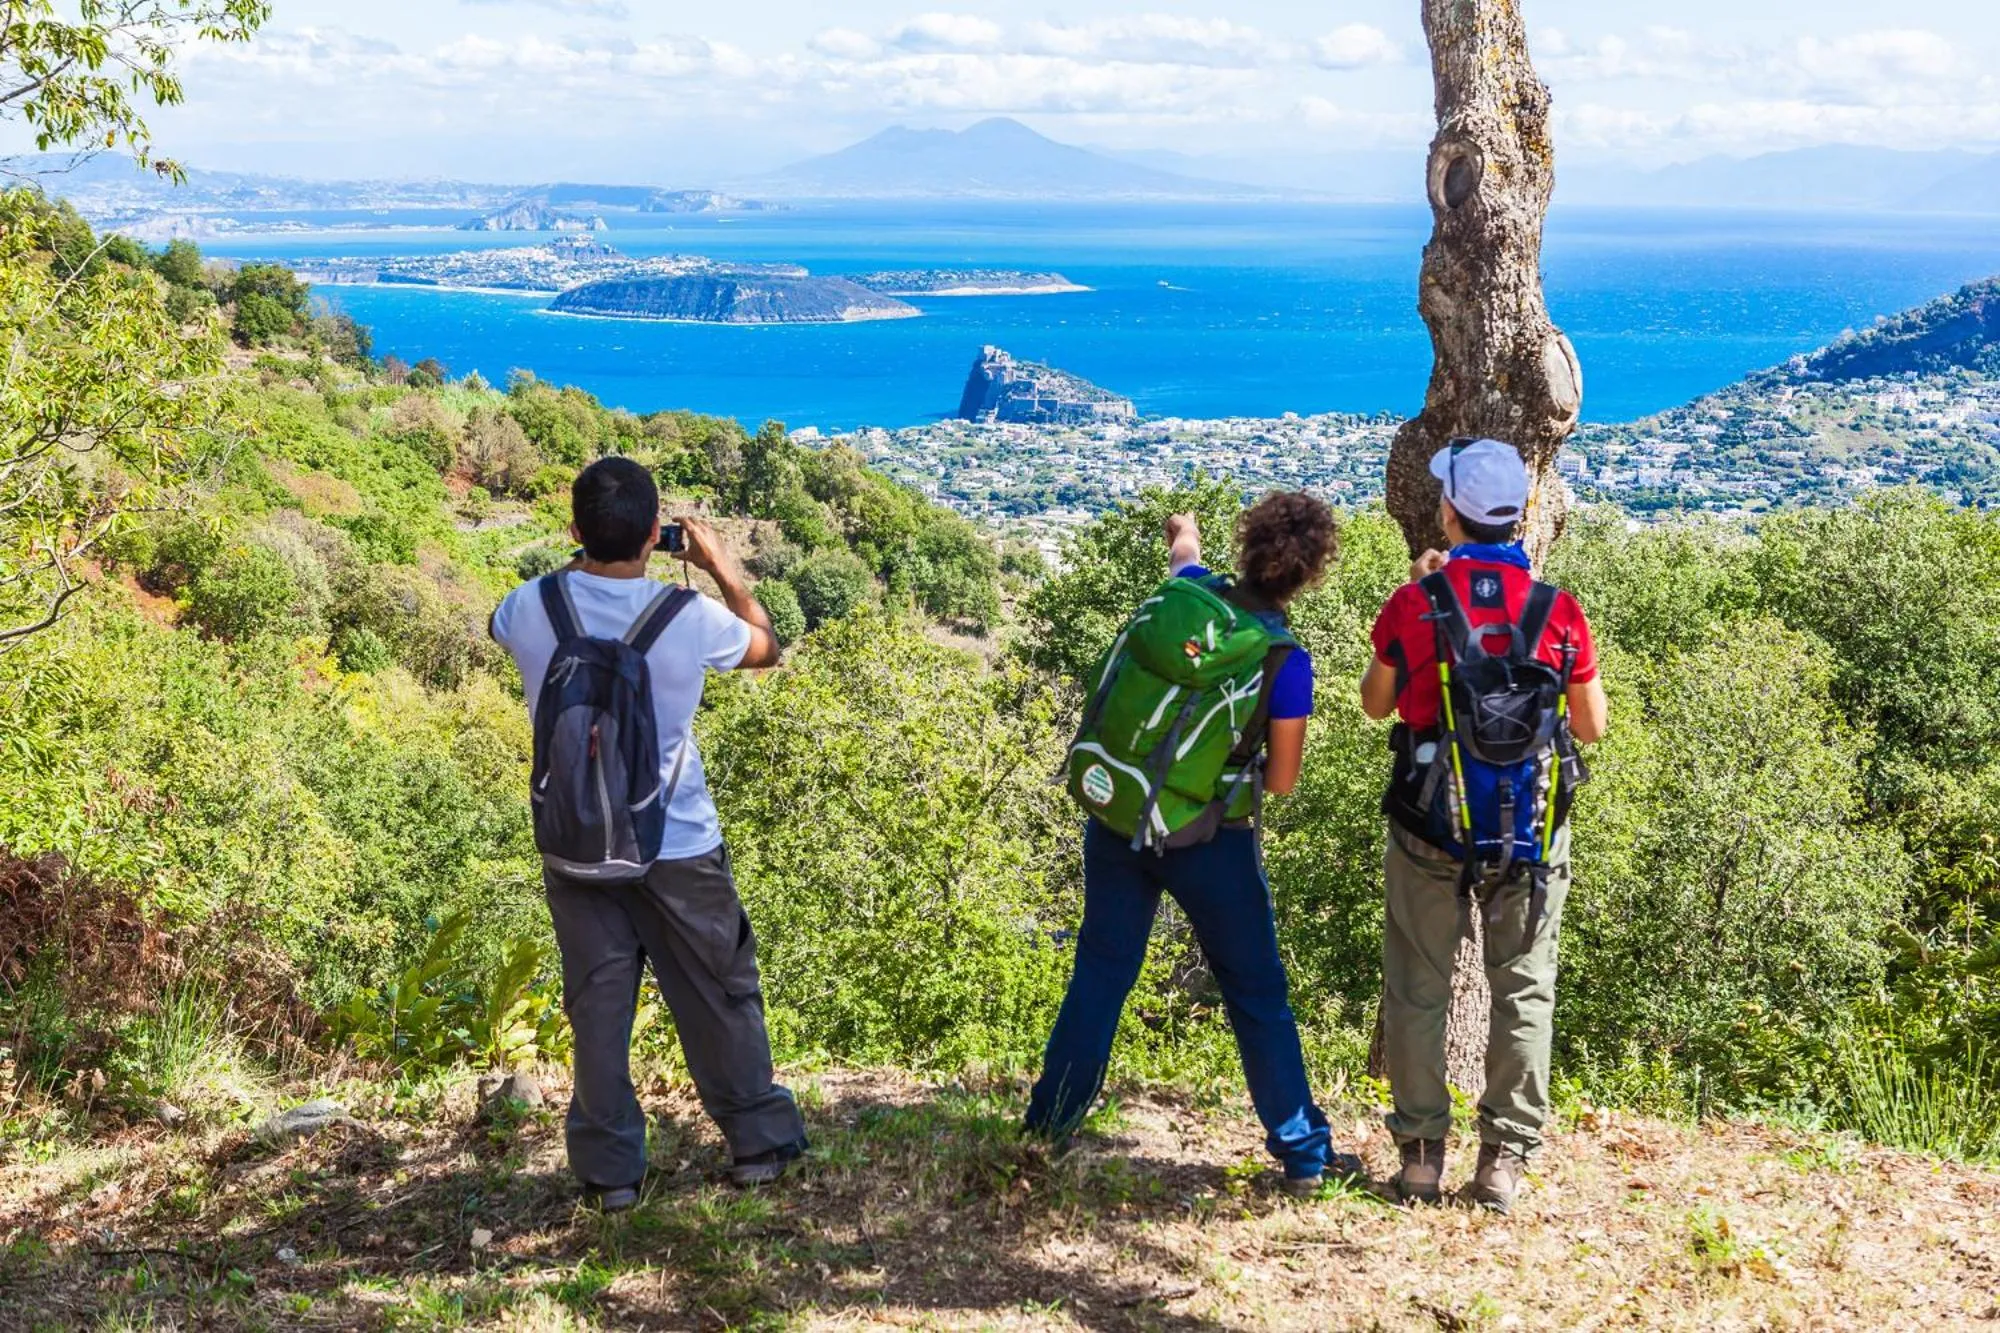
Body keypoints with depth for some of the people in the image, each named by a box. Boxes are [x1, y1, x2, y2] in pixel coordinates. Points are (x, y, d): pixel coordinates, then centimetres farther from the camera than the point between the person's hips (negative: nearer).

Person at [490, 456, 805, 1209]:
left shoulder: (531, 609, -14)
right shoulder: (690, 618, -18)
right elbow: (767, 647, 5)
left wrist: (576, 563, 11)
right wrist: (721, 565, 12)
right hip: (678, 848, -2)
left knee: (597, 1007, 11)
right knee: (720, 997, 14)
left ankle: (611, 1169, 19)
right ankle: (758, 1143, 26)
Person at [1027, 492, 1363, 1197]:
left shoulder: (1189, 593, -2)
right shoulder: (1286, 661, -13)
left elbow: (1184, 553, 25)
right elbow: (1281, 781, -6)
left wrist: (1183, 531, 48)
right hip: (1211, 840, -4)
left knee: (1099, 976, 15)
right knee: (1258, 996, 7)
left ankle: (1046, 1129, 20)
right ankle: (1303, 1153, 14)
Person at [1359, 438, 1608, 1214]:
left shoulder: (1414, 604, -10)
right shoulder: (1559, 612, -8)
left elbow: (1375, 704, 6)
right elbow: (1591, 727, 2)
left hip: (1429, 821, 0)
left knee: (1419, 986, 12)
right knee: (1523, 989, 12)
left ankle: (1421, 1151, 17)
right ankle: (1506, 1158, 14)